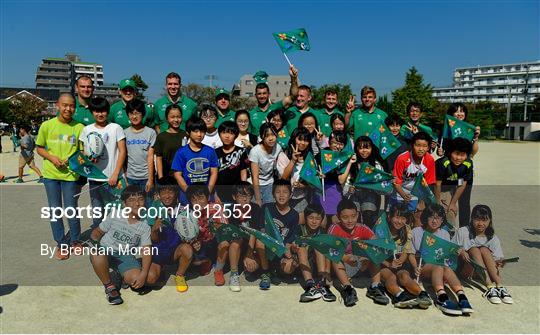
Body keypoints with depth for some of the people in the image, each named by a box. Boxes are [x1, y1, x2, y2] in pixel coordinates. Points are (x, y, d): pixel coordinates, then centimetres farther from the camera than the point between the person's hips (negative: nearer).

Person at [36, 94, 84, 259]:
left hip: (71, 174, -1)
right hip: (50, 174, 1)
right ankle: (61, 244, 24)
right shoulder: (47, 125, -2)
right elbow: (39, 148, 7)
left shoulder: (79, 127, -6)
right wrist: (52, 157, -11)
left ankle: (74, 241, 27)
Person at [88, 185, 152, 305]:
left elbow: (147, 251, -9)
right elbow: (98, 231, 6)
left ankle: (125, 279, 12)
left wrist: (143, 274, -21)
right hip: (106, 251, 0)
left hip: (125, 255, 0)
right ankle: (109, 286, -12)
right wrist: (94, 242, -19)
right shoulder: (114, 217, -6)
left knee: (135, 278, -29)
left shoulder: (144, 227, -4)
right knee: (97, 253, -38)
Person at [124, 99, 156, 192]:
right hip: (130, 177, 2)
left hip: (146, 177, -2)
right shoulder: (125, 133, 3)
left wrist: (151, 179, -9)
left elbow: (150, 157, -5)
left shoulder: (150, 132, -3)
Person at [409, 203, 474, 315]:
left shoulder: (445, 234, 21)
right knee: (438, 268, -36)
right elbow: (411, 253, 6)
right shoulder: (416, 232, 10)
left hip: (441, 264, 3)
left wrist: (458, 252, -3)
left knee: (447, 269, -33)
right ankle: (442, 297, -55)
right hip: (423, 266, -3)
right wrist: (416, 267, -13)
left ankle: (462, 297, -50)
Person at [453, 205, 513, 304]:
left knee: (484, 250, -23)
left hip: (486, 271, 2)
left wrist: (499, 263, -26)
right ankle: (490, 287, -39)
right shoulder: (463, 232, -2)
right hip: (466, 269, -1)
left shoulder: (493, 238, 3)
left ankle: (500, 286, -34)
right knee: (474, 250, -27)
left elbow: (497, 260, -3)